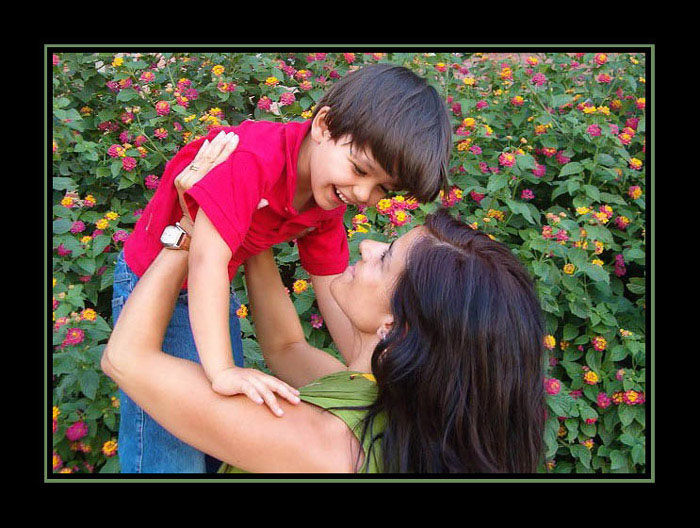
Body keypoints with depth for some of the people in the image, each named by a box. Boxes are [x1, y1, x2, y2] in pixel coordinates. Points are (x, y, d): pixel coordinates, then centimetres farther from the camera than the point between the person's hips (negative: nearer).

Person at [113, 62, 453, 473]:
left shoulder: (329, 204, -6)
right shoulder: (252, 158, -32)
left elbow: (335, 293, -3)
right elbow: (208, 260, -38)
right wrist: (222, 372, -44)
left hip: (216, 291, 7)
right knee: (170, 452, -4)